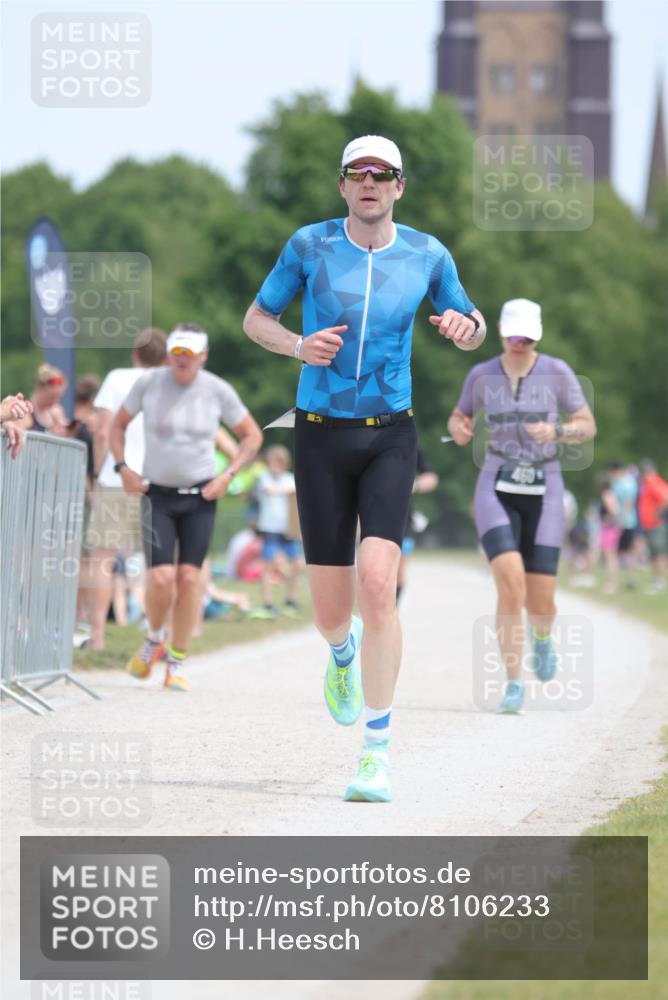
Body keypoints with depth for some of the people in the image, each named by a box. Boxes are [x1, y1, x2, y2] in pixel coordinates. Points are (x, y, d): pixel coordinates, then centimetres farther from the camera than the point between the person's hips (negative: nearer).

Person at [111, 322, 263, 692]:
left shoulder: (218, 391, -3)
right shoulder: (149, 383, -3)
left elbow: (252, 435, 10)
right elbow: (118, 424, 12)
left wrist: (228, 475, -2)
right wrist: (123, 468, 0)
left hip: (200, 496, 1)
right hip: (157, 495, -1)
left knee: (189, 577, -7)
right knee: (161, 577, -14)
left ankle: (177, 662, 5)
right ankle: (154, 639, 16)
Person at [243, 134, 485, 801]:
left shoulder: (427, 255, 2)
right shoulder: (308, 245, -1)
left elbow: (473, 332, 15)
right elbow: (254, 320, 9)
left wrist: (465, 327, -10)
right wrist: (299, 346, -12)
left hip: (390, 438, 0)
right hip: (321, 438, 0)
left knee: (377, 585, -19)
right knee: (331, 611, 2)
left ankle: (377, 752, -10)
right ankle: (344, 653, 44)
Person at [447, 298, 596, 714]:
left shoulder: (557, 372, -2)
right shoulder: (482, 375, 2)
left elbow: (588, 427, 2)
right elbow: (458, 418, 17)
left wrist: (555, 431, -18)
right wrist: (458, 429, -7)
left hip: (543, 493, 0)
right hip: (496, 491, 0)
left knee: (540, 604, -3)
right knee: (511, 584, -23)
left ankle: (542, 636, 37)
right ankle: (514, 685, -12)